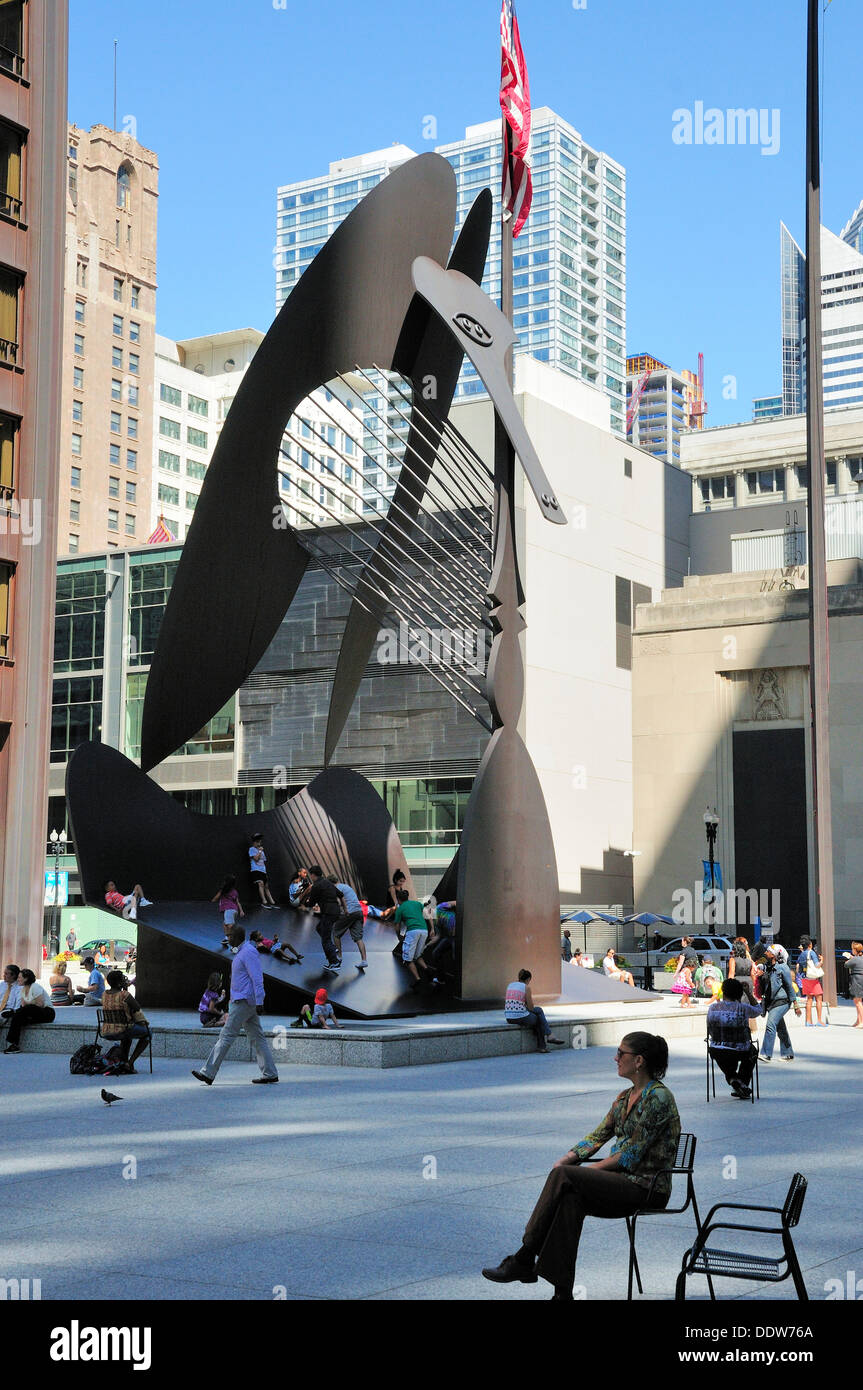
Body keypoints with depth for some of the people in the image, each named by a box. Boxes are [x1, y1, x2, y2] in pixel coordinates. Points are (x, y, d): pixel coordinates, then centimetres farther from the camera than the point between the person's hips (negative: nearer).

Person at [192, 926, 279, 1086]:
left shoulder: (249, 952, -14)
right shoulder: (242, 952, 19)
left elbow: (257, 978, -20)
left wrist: (259, 1002, -24)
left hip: (244, 1001, -11)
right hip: (243, 1001, 11)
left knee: (226, 1036, -9)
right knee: (256, 1037, 8)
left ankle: (208, 1073, -8)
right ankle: (269, 1074, 7)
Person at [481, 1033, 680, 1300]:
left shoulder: (658, 1098, -13)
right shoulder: (625, 1097, 15)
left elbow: (632, 1154, -16)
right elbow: (598, 1135, 15)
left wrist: (590, 1169, -13)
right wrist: (567, 1158, -2)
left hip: (648, 1187, -7)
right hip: (623, 1182, 8)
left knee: (564, 1177, -23)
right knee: (570, 1199, -23)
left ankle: (523, 1261, -18)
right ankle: (562, 1290, -26)